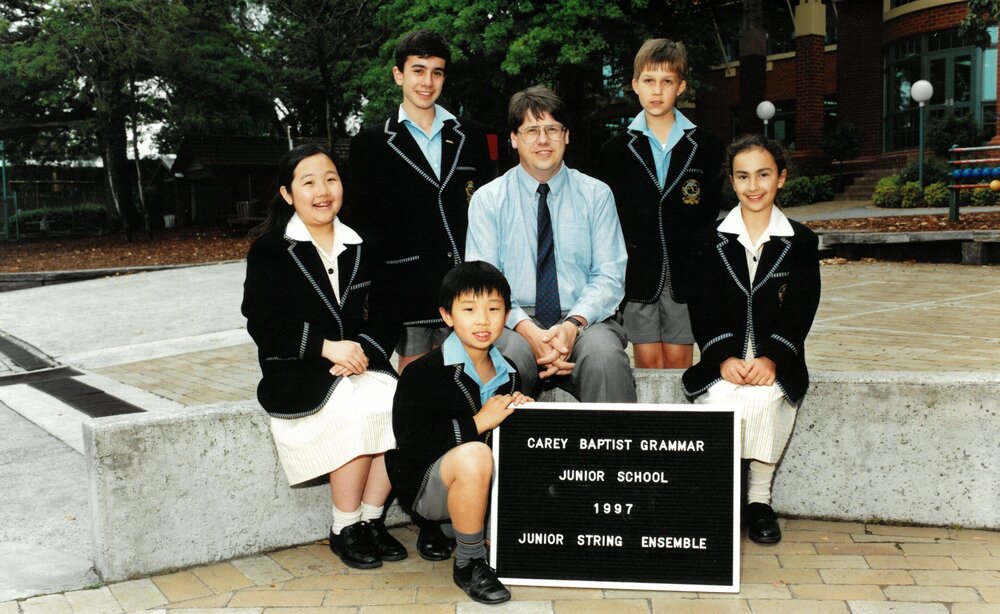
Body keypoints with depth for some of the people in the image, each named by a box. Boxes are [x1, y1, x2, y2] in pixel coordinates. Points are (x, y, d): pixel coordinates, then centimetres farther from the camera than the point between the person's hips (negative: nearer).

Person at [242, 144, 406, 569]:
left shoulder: (361, 250, 15)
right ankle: (345, 529, -13)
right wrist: (326, 347, -19)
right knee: (357, 411, -31)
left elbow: (385, 315, 9)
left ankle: (371, 519, -10)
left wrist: (364, 350, -13)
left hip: (361, 363, 4)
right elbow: (263, 323, -8)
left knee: (398, 405, -26)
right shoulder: (270, 251, 2)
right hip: (295, 373, -4)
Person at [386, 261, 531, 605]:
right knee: (473, 455, -35)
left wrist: (519, 412, -4)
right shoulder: (423, 374, -14)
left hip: (485, 485, 7)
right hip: (425, 484, -7)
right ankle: (469, 564, -14)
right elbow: (411, 443, -23)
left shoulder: (508, 374, 6)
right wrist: (477, 423, -24)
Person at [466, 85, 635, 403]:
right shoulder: (487, 199, 7)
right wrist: (527, 329, -19)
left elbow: (609, 276, 3)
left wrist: (574, 324, -17)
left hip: (582, 321, 2)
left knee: (604, 354, -33)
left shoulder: (597, 195, 10)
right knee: (511, 356, -37)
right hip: (514, 323, -1)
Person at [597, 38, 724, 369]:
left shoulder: (707, 147, 5)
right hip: (637, 276, 0)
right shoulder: (616, 150, 6)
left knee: (678, 361, 5)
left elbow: (713, 213, 5)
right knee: (648, 361, 2)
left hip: (687, 276, 0)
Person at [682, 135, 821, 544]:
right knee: (721, 402, -31)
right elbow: (703, 309, 3)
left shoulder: (800, 241, 9)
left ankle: (760, 499, -13)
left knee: (762, 399, -33)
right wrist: (725, 358, -13)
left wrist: (770, 359, -14)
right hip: (723, 360, 1)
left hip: (776, 361, -1)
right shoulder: (714, 241, 10)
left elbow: (801, 311, 1)